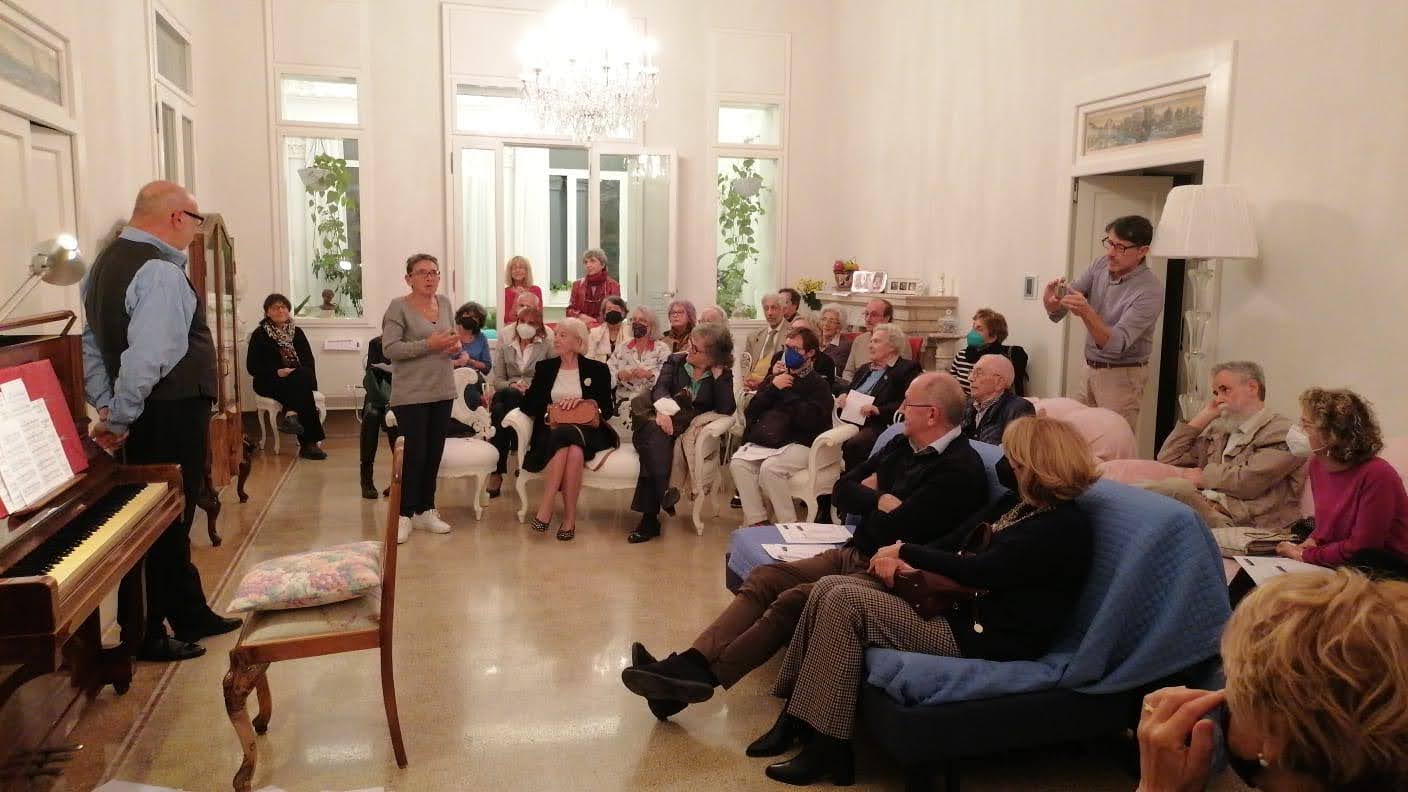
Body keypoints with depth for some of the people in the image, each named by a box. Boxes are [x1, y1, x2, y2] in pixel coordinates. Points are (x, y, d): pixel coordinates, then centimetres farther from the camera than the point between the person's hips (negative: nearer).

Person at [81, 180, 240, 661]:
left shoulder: (107, 261, 12)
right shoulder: (161, 273, -19)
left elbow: (92, 344, 12)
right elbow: (147, 358, -27)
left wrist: (106, 408, 7)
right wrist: (119, 420, -17)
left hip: (144, 415, 10)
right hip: (173, 414, -10)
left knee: (169, 518, 18)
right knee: (166, 522, 2)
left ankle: (191, 616, 32)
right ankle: (146, 636, 14)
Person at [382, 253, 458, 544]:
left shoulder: (444, 302, 10)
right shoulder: (399, 307, -9)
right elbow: (390, 348, -16)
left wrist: (455, 343, -3)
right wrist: (428, 345, -22)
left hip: (442, 391, 6)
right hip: (411, 394, -6)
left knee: (434, 454, 11)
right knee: (413, 454, -4)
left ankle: (425, 510, 22)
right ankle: (403, 515, 7)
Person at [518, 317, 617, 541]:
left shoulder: (598, 370, 10)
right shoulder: (545, 367, 16)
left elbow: (608, 409, 7)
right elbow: (528, 405, 9)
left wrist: (583, 402, -11)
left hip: (586, 431, -1)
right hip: (552, 431, 1)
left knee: (574, 449, -37)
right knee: (572, 450, -36)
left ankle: (545, 508, -30)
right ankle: (570, 517, -32)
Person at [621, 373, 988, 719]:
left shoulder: (960, 469, -14)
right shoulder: (902, 446, 14)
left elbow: (892, 530, -20)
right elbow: (842, 490, 15)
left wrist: (870, 498, -1)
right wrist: (881, 500, -1)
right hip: (852, 554, 9)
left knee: (794, 600, -26)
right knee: (764, 579, -9)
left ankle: (701, 675, -23)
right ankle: (690, 663, -20)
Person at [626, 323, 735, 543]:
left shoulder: (722, 375, 11)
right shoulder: (675, 361, 16)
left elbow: (727, 409, -5)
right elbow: (660, 388, 0)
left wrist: (718, 375, -5)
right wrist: (661, 409, -22)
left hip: (691, 428, -2)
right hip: (665, 422, 2)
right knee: (654, 432, -36)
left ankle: (649, 518, -37)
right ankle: (663, 492, -44)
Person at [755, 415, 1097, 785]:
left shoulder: (1066, 526, -15)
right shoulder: (1017, 504, 15)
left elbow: (980, 570, -22)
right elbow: (953, 544, 17)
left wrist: (906, 552, -9)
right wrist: (898, 560, -4)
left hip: (986, 634, -10)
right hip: (952, 600, 10)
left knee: (845, 602, -21)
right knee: (828, 588, -4)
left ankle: (826, 746, -13)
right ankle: (795, 719, 0)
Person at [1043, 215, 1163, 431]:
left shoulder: (1150, 291, -20)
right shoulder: (1102, 265, -1)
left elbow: (1116, 345, -29)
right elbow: (1057, 314, -2)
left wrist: (1086, 313, -43)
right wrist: (1052, 302, -26)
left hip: (1121, 376, -6)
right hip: (1091, 369, 6)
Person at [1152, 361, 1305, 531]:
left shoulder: (1281, 431, 2)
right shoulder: (1218, 430, 24)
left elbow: (1248, 481, -12)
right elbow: (1168, 458, 21)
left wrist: (1204, 477, 5)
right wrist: (1204, 416, 20)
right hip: (1204, 508, 6)